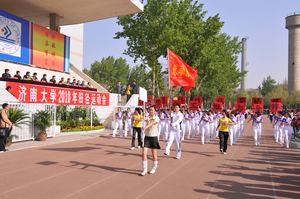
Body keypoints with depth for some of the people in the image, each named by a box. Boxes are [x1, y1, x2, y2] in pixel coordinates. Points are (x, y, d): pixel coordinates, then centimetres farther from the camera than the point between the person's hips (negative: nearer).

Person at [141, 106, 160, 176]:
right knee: (144, 153, -7)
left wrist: (145, 127, -45)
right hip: (147, 137, 3)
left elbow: (152, 123, -28)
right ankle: (145, 169, 5)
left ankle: (154, 168, 29)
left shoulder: (156, 118, -9)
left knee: (154, 154, 8)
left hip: (154, 137, -3)